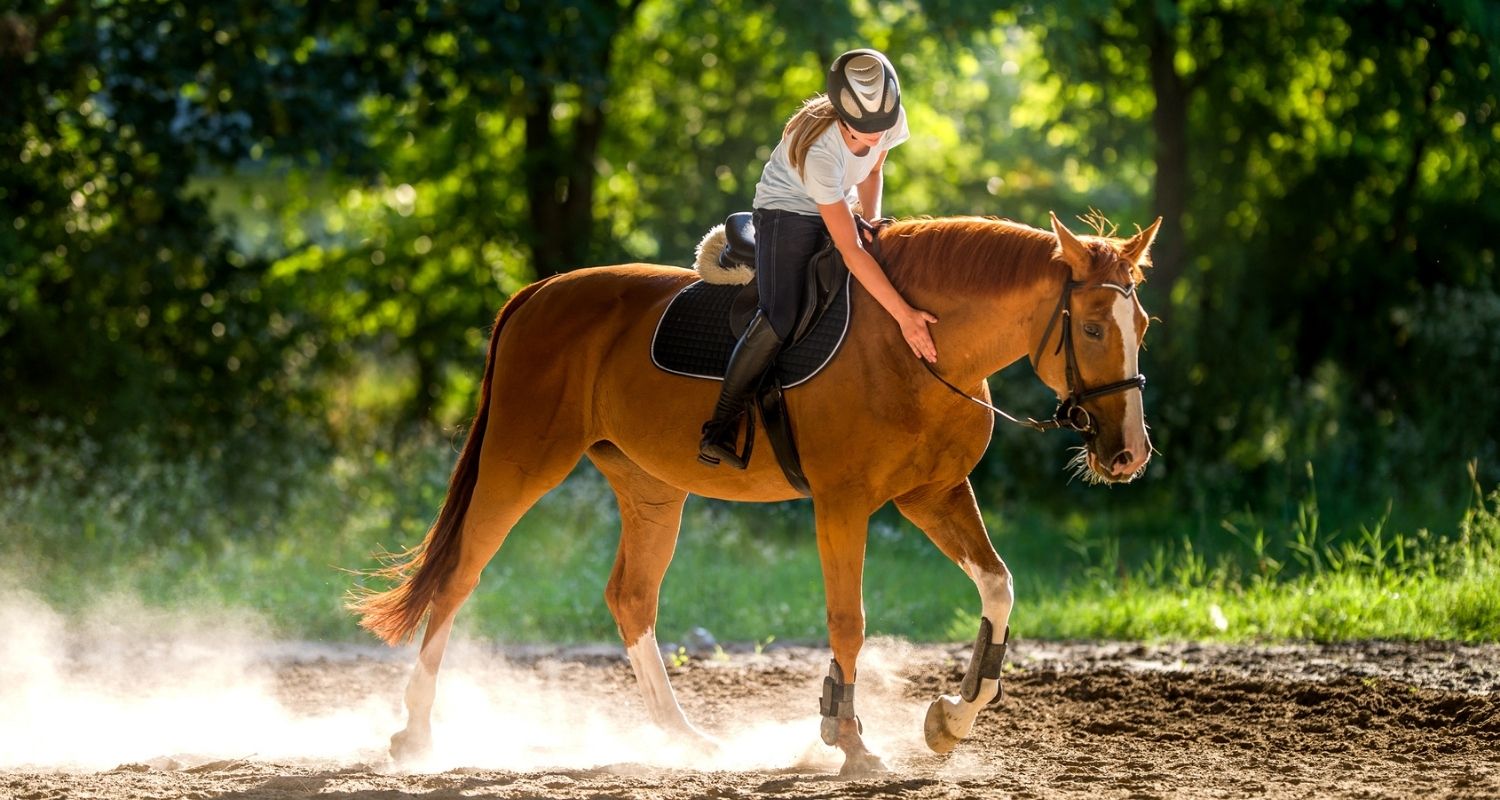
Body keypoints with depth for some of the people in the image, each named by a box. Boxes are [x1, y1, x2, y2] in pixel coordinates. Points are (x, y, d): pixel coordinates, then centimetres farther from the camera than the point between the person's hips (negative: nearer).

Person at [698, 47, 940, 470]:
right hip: (787, 216, -8)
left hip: (840, 210, 8)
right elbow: (851, 252, -39)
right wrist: (904, 316, -41)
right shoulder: (819, 149, -37)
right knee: (781, 317, -27)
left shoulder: (893, 120, -18)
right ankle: (720, 430, -18)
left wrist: (872, 219, -8)